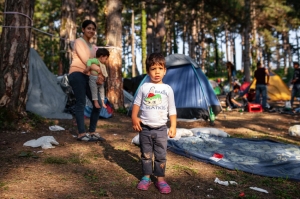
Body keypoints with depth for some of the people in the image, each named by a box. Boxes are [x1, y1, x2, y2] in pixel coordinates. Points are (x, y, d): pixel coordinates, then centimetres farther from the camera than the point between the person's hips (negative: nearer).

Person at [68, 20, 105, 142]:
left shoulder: (93, 47, 22)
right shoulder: (79, 42, 0)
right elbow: (85, 59, -11)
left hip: (87, 76, 8)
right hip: (77, 74, -8)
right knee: (81, 103, -11)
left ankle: (92, 132, 12)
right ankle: (81, 134, -7)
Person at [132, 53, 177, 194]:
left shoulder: (168, 89, 0)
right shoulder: (144, 87, 0)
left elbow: (172, 110, 4)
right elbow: (136, 103, 4)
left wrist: (173, 126, -1)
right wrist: (134, 118, -10)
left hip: (161, 129, 0)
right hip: (145, 128, 1)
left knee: (161, 155, 5)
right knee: (146, 155, 11)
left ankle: (160, 179, 17)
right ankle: (146, 177, 24)